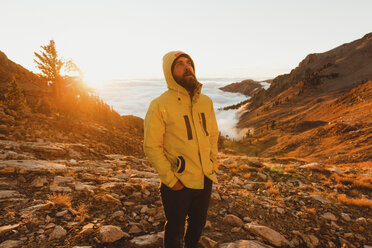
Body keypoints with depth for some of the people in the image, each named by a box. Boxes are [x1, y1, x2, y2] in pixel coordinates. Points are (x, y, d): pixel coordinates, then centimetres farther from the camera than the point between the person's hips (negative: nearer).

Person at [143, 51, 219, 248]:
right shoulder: (160, 105, -16)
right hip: (178, 184, -5)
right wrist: (170, 180, -14)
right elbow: (151, 146, -14)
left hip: (205, 180, 6)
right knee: (175, 230, 17)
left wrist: (214, 165, 7)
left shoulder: (206, 102, 2)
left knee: (198, 224, 27)